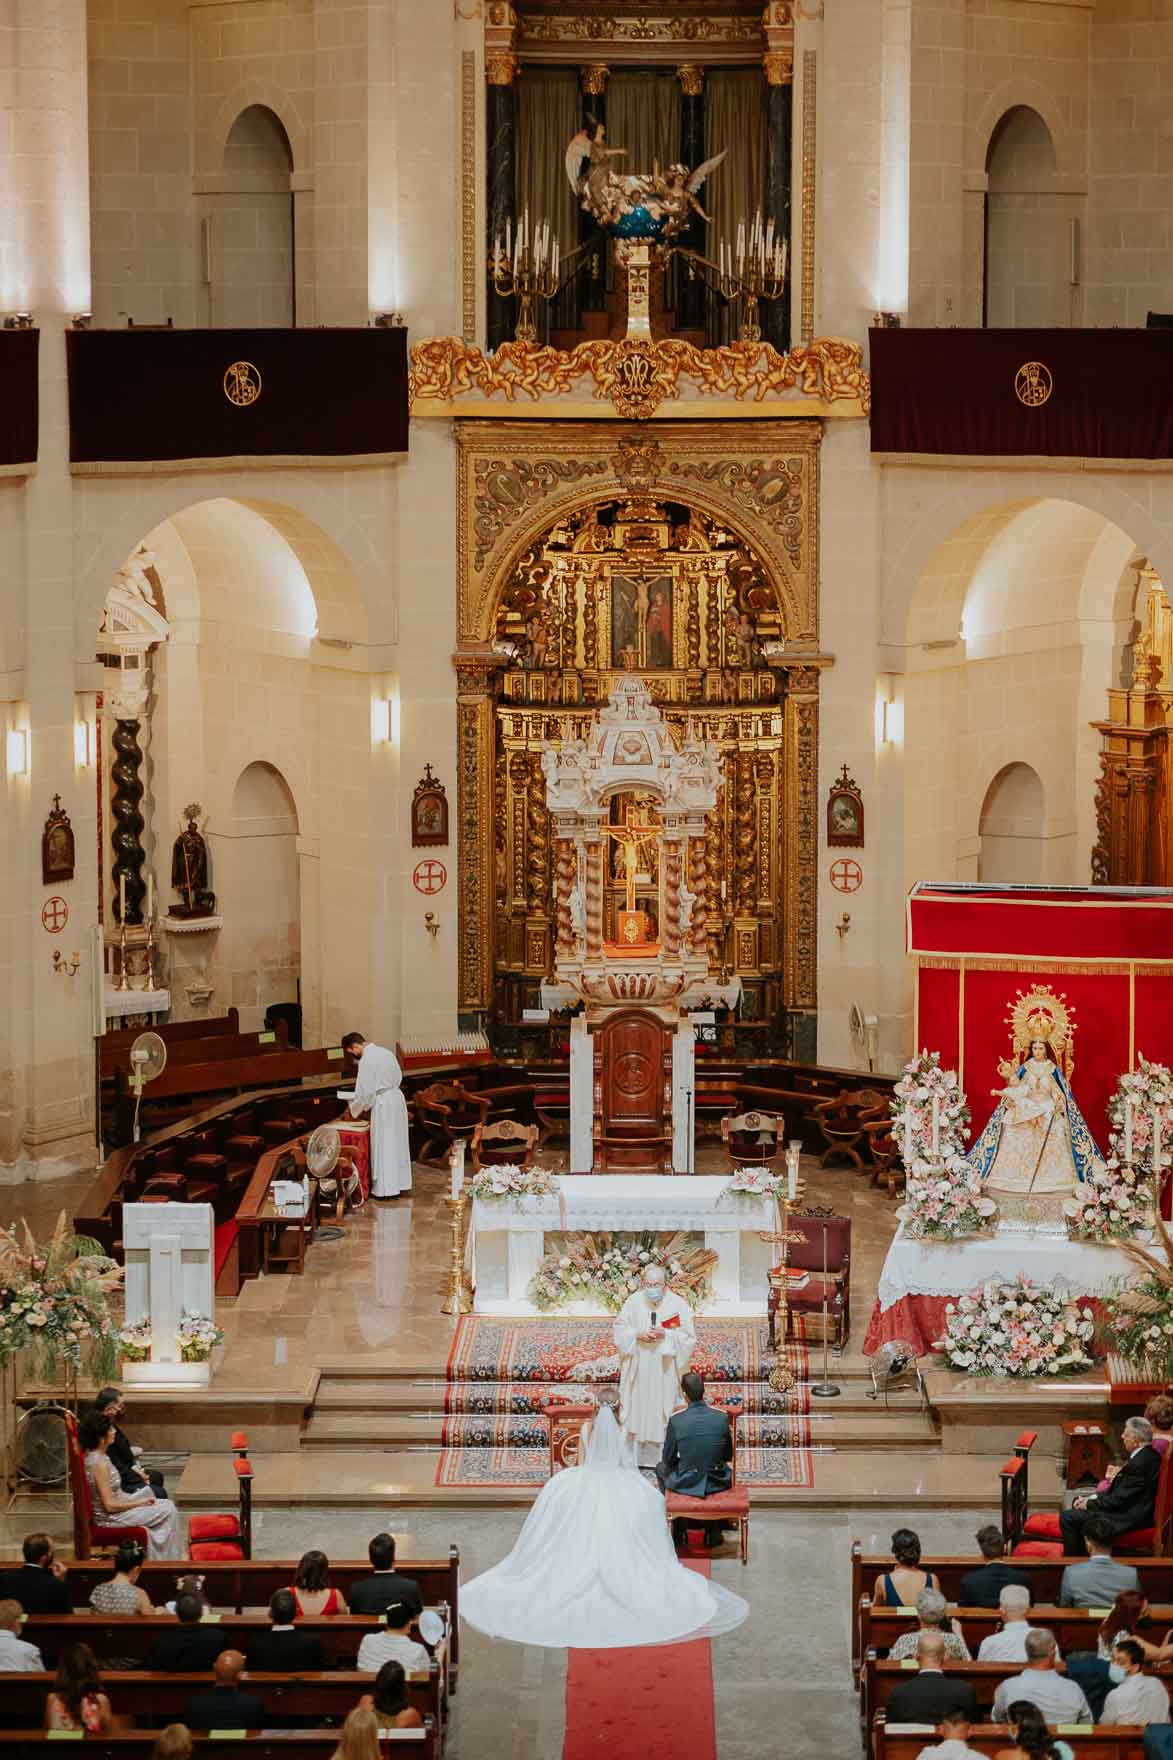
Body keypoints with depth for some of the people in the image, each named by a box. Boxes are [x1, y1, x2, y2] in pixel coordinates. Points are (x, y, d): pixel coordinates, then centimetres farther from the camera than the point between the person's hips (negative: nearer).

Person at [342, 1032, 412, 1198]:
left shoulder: (366, 1060, -16)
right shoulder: (385, 1052, 8)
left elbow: (363, 1091, -15)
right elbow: (398, 1076, 16)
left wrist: (354, 1110, -1)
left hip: (383, 1104, -8)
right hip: (397, 1097, 8)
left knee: (383, 1147, 0)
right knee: (397, 1144, 16)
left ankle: (386, 1188, 2)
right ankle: (400, 1182, 24)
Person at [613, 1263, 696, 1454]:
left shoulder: (677, 1304, -8)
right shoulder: (634, 1301, -2)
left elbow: (688, 1338, -6)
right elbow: (620, 1329, 5)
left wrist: (666, 1334, -21)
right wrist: (637, 1335, -14)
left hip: (664, 1371, -2)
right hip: (637, 1370, 2)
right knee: (636, 1408, 8)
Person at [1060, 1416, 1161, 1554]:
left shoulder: (1140, 1463, -26)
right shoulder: (1147, 1454, 6)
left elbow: (1118, 1500, -23)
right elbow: (1120, 1491, 13)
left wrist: (1089, 1504, -8)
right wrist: (1090, 1498, 5)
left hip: (1129, 1517, -11)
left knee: (1067, 1517, -13)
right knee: (1078, 1503, 24)